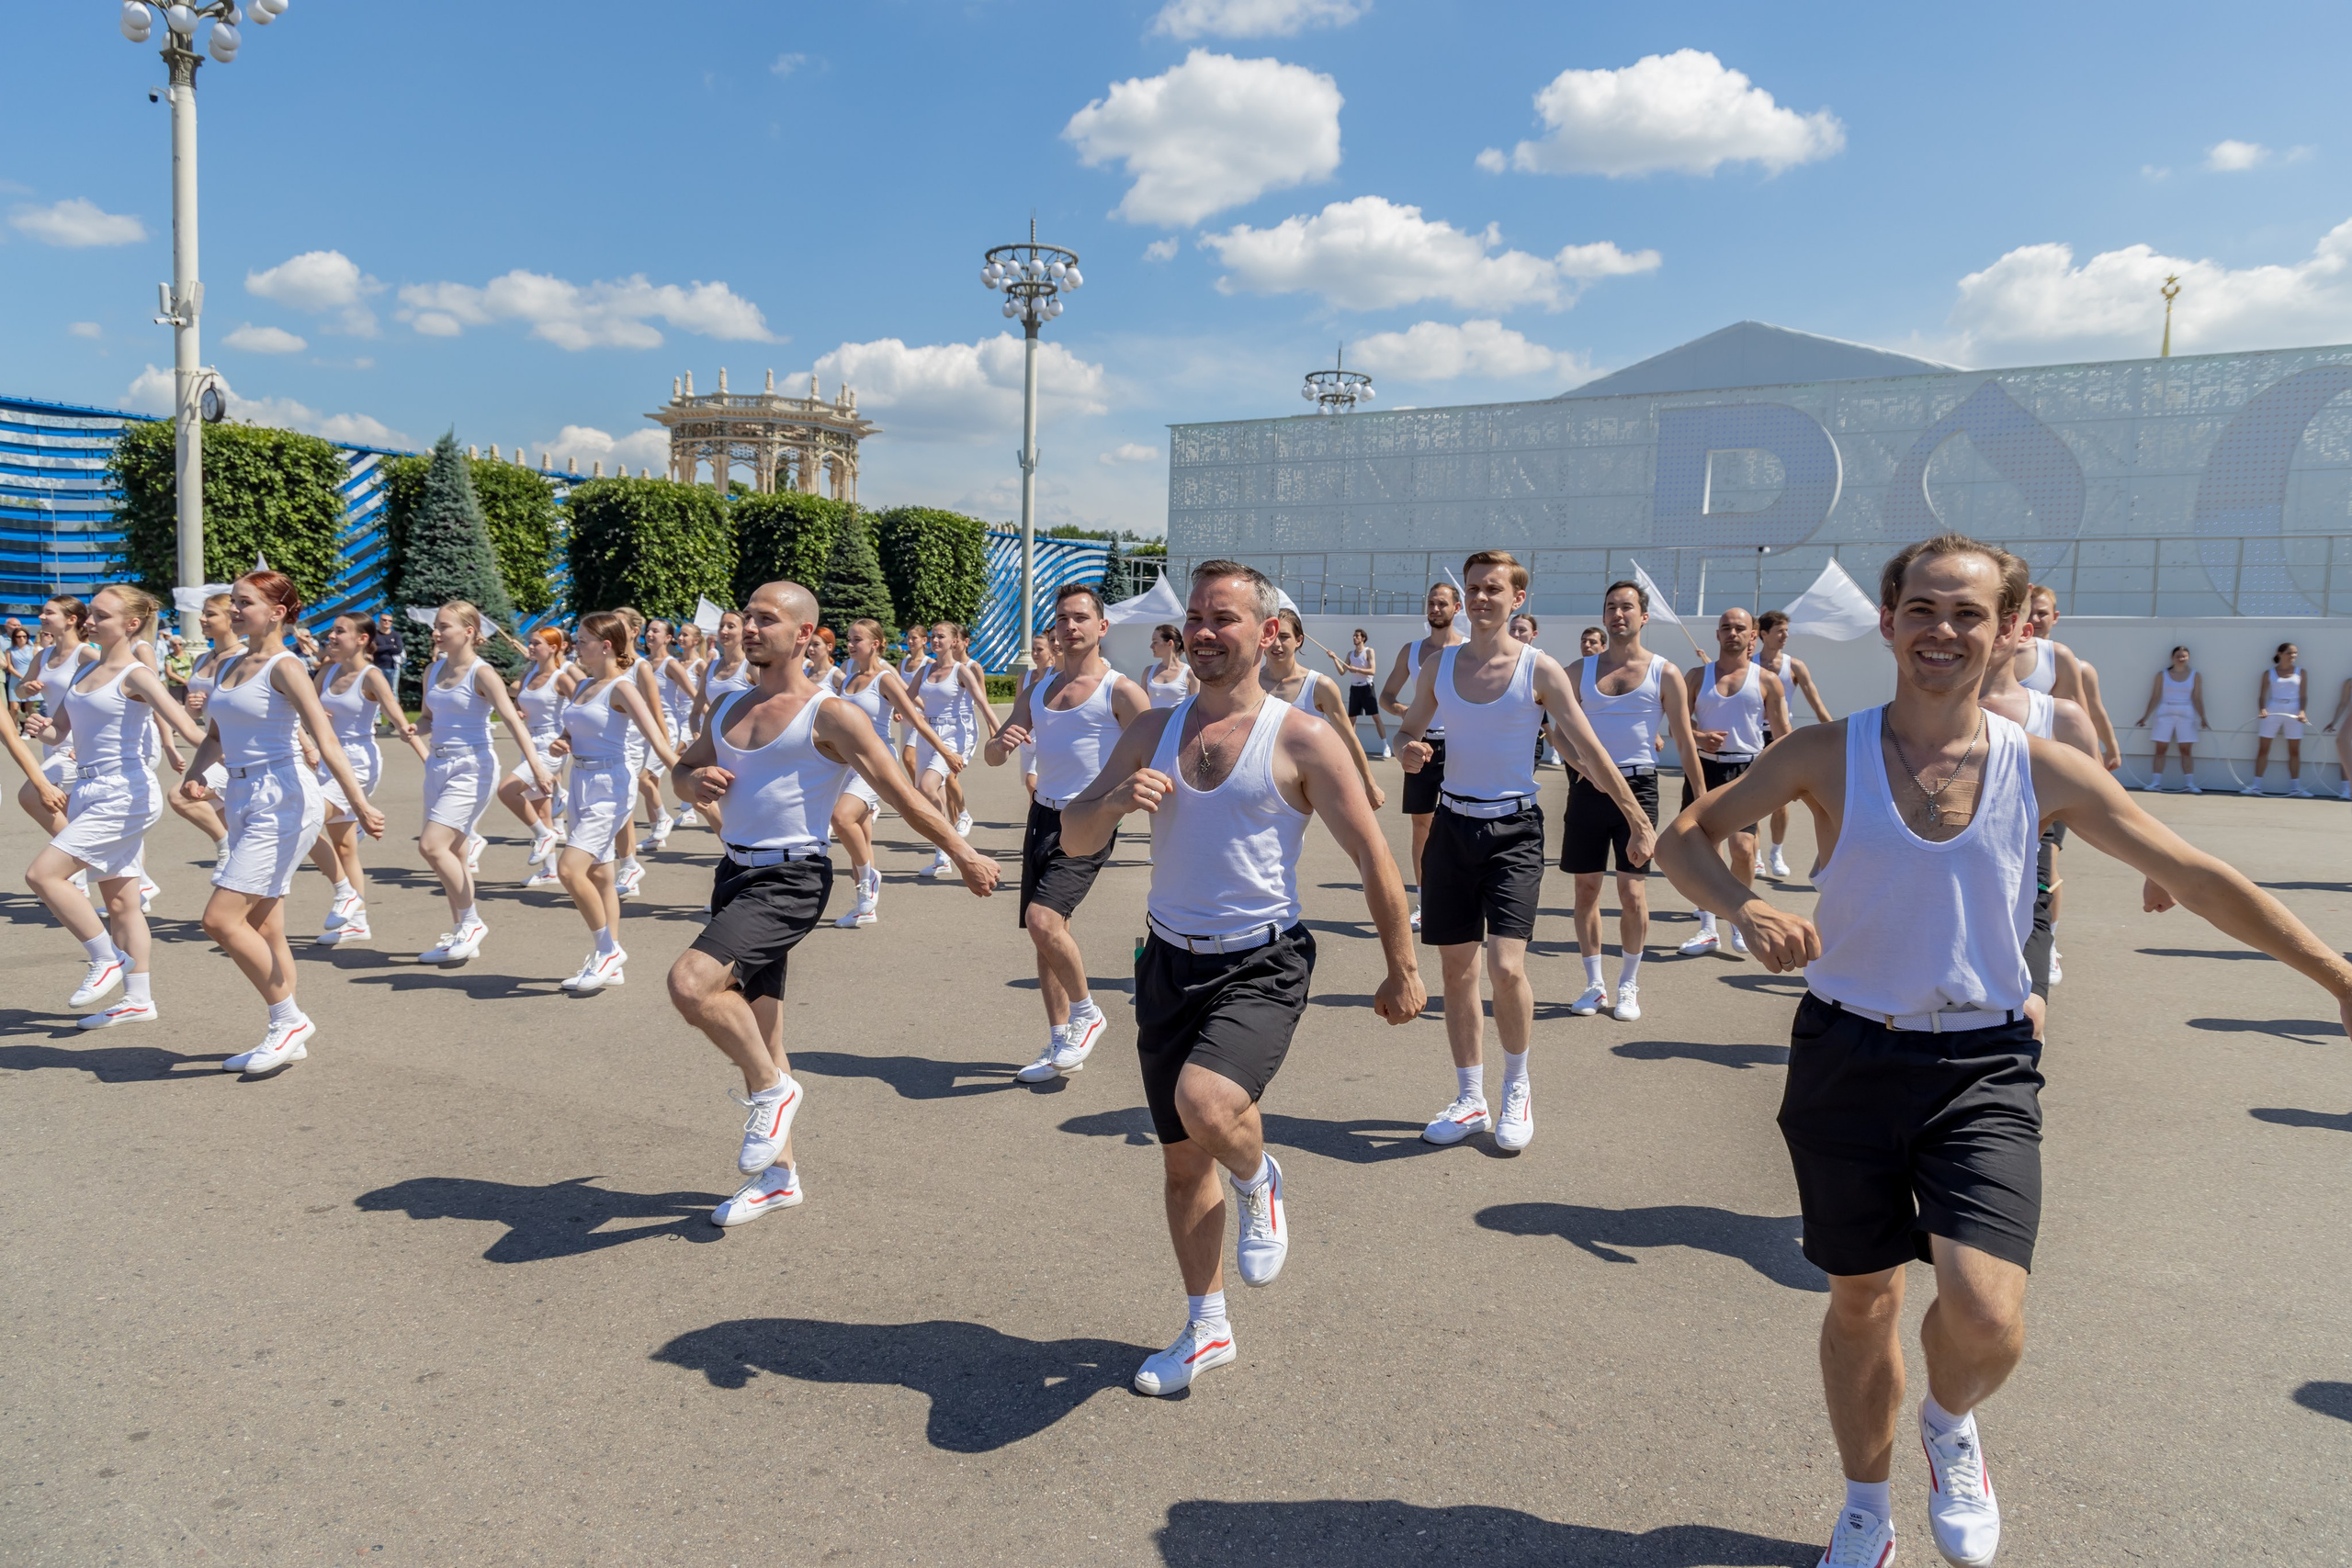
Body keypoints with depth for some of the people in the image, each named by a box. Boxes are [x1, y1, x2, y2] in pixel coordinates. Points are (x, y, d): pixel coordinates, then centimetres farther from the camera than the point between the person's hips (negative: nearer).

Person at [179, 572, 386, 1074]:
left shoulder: (284, 667, -9)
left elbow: (325, 739, -19)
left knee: (221, 919, -12)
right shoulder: (229, 667, 14)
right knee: (262, 928, 11)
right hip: (243, 801, 8)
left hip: (282, 801, -8)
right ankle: (288, 1034, 20)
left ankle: (291, 1020, 0)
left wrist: (360, 804, -28)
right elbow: (216, 735, 24)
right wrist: (195, 772, 3)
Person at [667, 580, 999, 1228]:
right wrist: (695, 781, 1)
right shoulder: (732, 709, 13)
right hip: (735, 872, 8)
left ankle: (774, 1088, -2)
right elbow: (682, 768, 25)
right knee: (756, 1032, 13)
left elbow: (900, 792, -8)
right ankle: (779, 1174, 28)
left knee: (691, 982, -26)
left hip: (789, 880, -7)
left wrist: (964, 853, -7)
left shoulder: (830, 714, -9)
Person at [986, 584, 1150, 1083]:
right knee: (1045, 931, 9)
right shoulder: (1037, 690, 13)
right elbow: (992, 758, 12)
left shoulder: (1120, 691, -6)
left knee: (1042, 919, -22)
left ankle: (1086, 1015, 1)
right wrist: (1001, 743, -11)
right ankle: (1061, 1045, 22)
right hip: (1043, 816, 7)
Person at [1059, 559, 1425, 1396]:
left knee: (1206, 1103, -30)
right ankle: (1206, 1329, 32)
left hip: (1261, 966, -5)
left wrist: (1402, 968, 0)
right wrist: (1117, 800, -16)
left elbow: (1372, 858, -3)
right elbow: (1073, 839, 5)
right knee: (1181, 1158, 12)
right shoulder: (1153, 731, 6)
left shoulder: (1301, 740, -7)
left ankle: (1260, 1184, 7)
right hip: (1171, 960, 5)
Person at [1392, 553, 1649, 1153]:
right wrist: (1409, 752, -8)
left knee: (1505, 966, -16)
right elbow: (1408, 729, 16)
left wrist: (1637, 817, -2)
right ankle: (1470, 1100, 21)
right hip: (1453, 823, 4)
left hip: (1513, 828, -4)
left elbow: (1587, 749, -2)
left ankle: (1517, 1085, 10)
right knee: (1456, 967, 7)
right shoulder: (1439, 666, 5)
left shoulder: (1540, 669, -5)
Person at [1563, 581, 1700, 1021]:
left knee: (1632, 891, -3)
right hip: (1587, 786, 2)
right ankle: (1594, 984, 18)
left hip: (1638, 785, -2)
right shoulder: (1581, 671, 8)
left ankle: (1628, 985, 14)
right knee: (1586, 887, 5)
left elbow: (1684, 742, 2)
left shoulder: (1664, 673, 1)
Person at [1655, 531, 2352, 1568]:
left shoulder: (2044, 770, -2)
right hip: (1848, 1058, 0)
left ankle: (1949, 1424, 22)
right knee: (1861, 1296, 13)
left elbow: (2194, 877, 7)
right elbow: (1683, 838, -2)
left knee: (1987, 1315, -17)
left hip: (1983, 1067, 0)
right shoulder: (1828, 755, -5)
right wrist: (1744, 909, -22)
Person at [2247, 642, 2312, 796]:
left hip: (2293, 713, 1)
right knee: (2263, 749, -1)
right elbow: (2262, 696, 1)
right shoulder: (2269, 673, 3)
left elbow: (2303, 695, 2)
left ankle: (2296, 787, 11)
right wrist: (2262, 709, -17)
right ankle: (2256, 786, 3)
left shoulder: (2300, 672, 5)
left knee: (2294, 751, 4)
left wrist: (2302, 711, -14)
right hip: (2273, 712, -1)